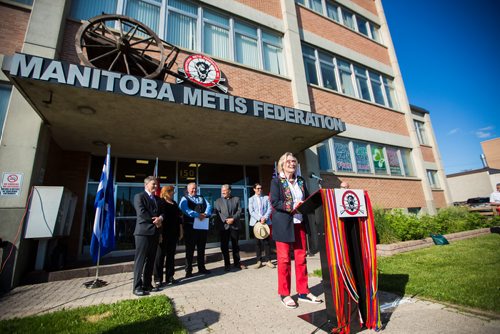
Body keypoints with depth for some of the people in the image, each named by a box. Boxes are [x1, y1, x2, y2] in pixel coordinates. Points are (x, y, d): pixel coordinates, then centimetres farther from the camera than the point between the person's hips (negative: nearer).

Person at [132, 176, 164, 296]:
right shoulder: (139, 196, -2)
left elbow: (162, 212, 12)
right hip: (143, 232, -7)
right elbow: (141, 213, -15)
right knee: (140, 260, -2)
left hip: (155, 232, 7)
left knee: (151, 260, 11)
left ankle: (147, 284, 20)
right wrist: (155, 220, -11)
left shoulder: (158, 199, 20)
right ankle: (137, 287, 6)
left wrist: (160, 218, -10)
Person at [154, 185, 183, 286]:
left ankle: (170, 277, 22)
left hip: (173, 233, 7)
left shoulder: (174, 203, 14)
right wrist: (159, 233, -19)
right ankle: (158, 279, 12)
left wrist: (180, 231, 13)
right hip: (164, 233, -7)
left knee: (171, 255, 12)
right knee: (160, 255, 2)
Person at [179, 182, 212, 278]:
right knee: (190, 249, 4)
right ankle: (188, 270, 15)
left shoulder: (201, 198, 16)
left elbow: (208, 206, 2)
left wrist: (205, 214, -18)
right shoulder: (184, 199, 1)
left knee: (201, 248, 14)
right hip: (190, 226, -5)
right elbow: (185, 210, -17)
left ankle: (201, 268, 26)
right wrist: (198, 215, -24)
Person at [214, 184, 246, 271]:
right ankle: (227, 264, 14)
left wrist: (233, 219, -13)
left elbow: (239, 210, 1)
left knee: (235, 245, 8)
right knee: (224, 246, 3)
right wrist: (225, 220, -13)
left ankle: (237, 263, 20)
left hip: (235, 225, 0)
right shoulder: (218, 201, 9)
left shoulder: (236, 199, 10)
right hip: (223, 226, 0)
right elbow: (217, 213, -1)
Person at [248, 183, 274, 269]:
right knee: (258, 242, 4)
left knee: (267, 241, 0)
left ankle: (268, 260, 9)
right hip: (256, 222, 0)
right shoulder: (251, 199, 7)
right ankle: (259, 261, 12)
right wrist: (260, 218, -13)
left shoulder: (266, 198, 9)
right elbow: (251, 211, -2)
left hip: (266, 222, 0)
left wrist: (265, 217, -13)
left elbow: (269, 209, 2)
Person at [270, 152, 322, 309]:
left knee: (301, 258, 10)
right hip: (283, 224, -5)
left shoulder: (301, 181, 12)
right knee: (284, 259, 4)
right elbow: (275, 202, -12)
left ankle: (303, 292, 25)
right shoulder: (276, 181, -4)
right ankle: (284, 294, 18)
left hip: (300, 223, 5)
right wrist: (292, 207, -22)